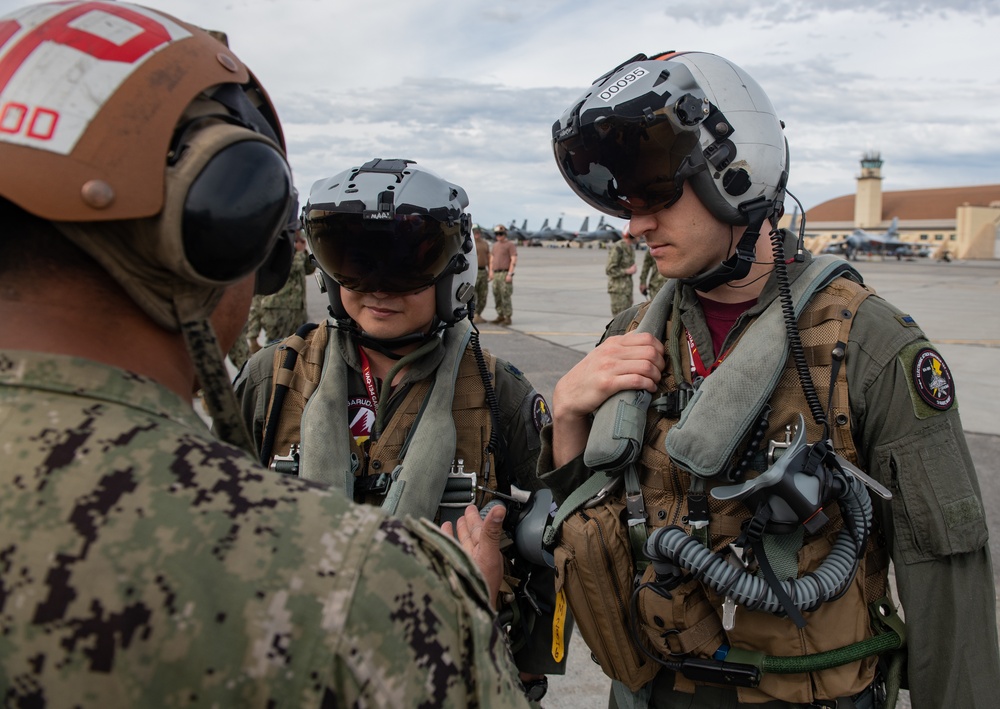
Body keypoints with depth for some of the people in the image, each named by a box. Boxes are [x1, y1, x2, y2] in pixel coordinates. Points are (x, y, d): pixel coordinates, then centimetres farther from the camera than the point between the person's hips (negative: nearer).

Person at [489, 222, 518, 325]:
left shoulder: (511, 245, -5)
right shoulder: (495, 246, 17)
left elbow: (514, 260, -12)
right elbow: (492, 259, 18)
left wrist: (510, 274, -19)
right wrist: (491, 272, 4)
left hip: (505, 274, -7)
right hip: (496, 274, 7)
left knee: (505, 297, -8)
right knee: (497, 297, 7)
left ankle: (508, 319, -3)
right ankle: (500, 317, 15)